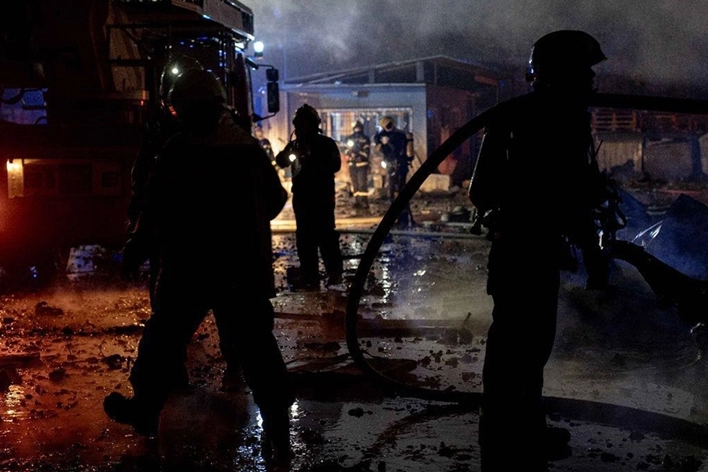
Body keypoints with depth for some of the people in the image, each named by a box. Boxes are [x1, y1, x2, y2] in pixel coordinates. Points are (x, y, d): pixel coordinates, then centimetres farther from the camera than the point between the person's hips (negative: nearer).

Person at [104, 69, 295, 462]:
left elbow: (157, 206, -9)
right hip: (247, 267, 4)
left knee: (166, 336, 13)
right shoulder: (249, 147, 6)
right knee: (255, 344, 7)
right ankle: (278, 426, 6)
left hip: (192, 266, -4)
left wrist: (139, 239, 8)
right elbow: (276, 198, 13)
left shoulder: (178, 150, -9)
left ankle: (146, 409, 26)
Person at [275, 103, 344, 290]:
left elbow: (335, 165, -11)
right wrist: (287, 154, -20)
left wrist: (312, 163, -19)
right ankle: (309, 274, 10)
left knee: (325, 234, -8)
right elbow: (281, 161, 2)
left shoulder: (326, 143, -1)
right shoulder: (295, 144, 12)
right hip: (301, 196, 5)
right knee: (304, 236, 5)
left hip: (322, 196, -5)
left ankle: (334, 272, -1)